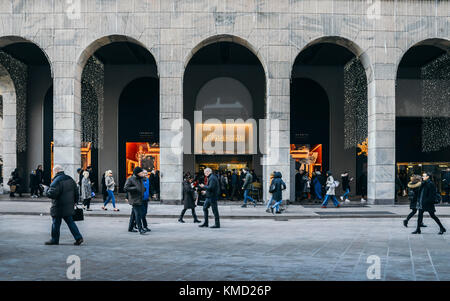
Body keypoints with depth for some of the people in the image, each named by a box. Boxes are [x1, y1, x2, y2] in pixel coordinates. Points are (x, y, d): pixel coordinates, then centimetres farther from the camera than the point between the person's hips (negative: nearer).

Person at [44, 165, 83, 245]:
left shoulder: (56, 181, -17)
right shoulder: (70, 179, 8)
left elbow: (52, 194, -25)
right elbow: (76, 192, 14)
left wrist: (47, 191, -4)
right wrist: (73, 202, 23)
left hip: (58, 208, -7)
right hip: (69, 208, 7)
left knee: (56, 223, 6)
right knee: (70, 222, 13)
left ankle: (54, 240, 16)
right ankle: (78, 237, 6)